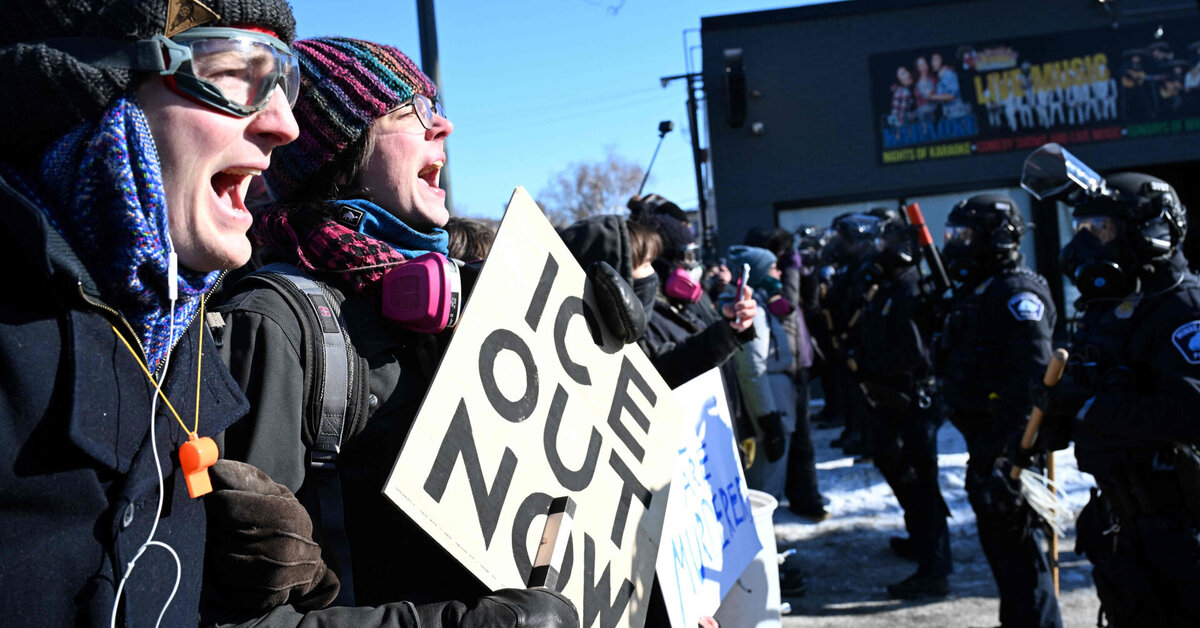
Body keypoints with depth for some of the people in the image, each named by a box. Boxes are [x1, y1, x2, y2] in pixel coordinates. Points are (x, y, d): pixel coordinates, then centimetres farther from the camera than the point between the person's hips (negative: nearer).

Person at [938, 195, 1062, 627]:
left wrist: (1005, 450, -28)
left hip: (1011, 447, -10)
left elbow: (1031, 380, -25)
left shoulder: (1017, 296, -16)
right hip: (986, 445, 11)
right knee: (997, 543, 20)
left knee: (1018, 545, -6)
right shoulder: (974, 294, 16)